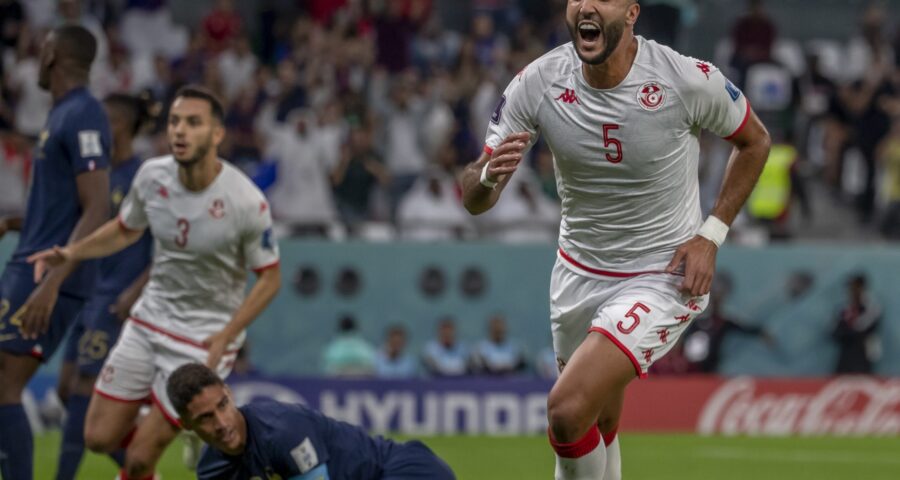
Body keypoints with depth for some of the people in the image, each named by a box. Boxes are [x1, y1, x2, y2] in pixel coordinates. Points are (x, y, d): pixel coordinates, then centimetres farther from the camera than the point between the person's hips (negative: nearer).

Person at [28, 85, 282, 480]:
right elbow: (125, 229, 13)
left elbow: (269, 277, -10)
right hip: (150, 317, 5)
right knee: (99, 437, 4)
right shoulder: (153, 176, -8)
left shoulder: (246, 203, -22)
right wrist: (72, 253, -3)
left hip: (205, 337, -5)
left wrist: (225, 336, -20)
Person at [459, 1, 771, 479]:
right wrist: (488, 176, -35)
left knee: (568, 411, -22)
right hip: (579, 273, 4)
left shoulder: (690, 81, -20)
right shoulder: (538, 82, -13)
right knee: (599, 423, 17)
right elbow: (473, 199, -10)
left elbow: (754, 141, 1)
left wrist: (711, 234, -9)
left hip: (663, 275, -4)